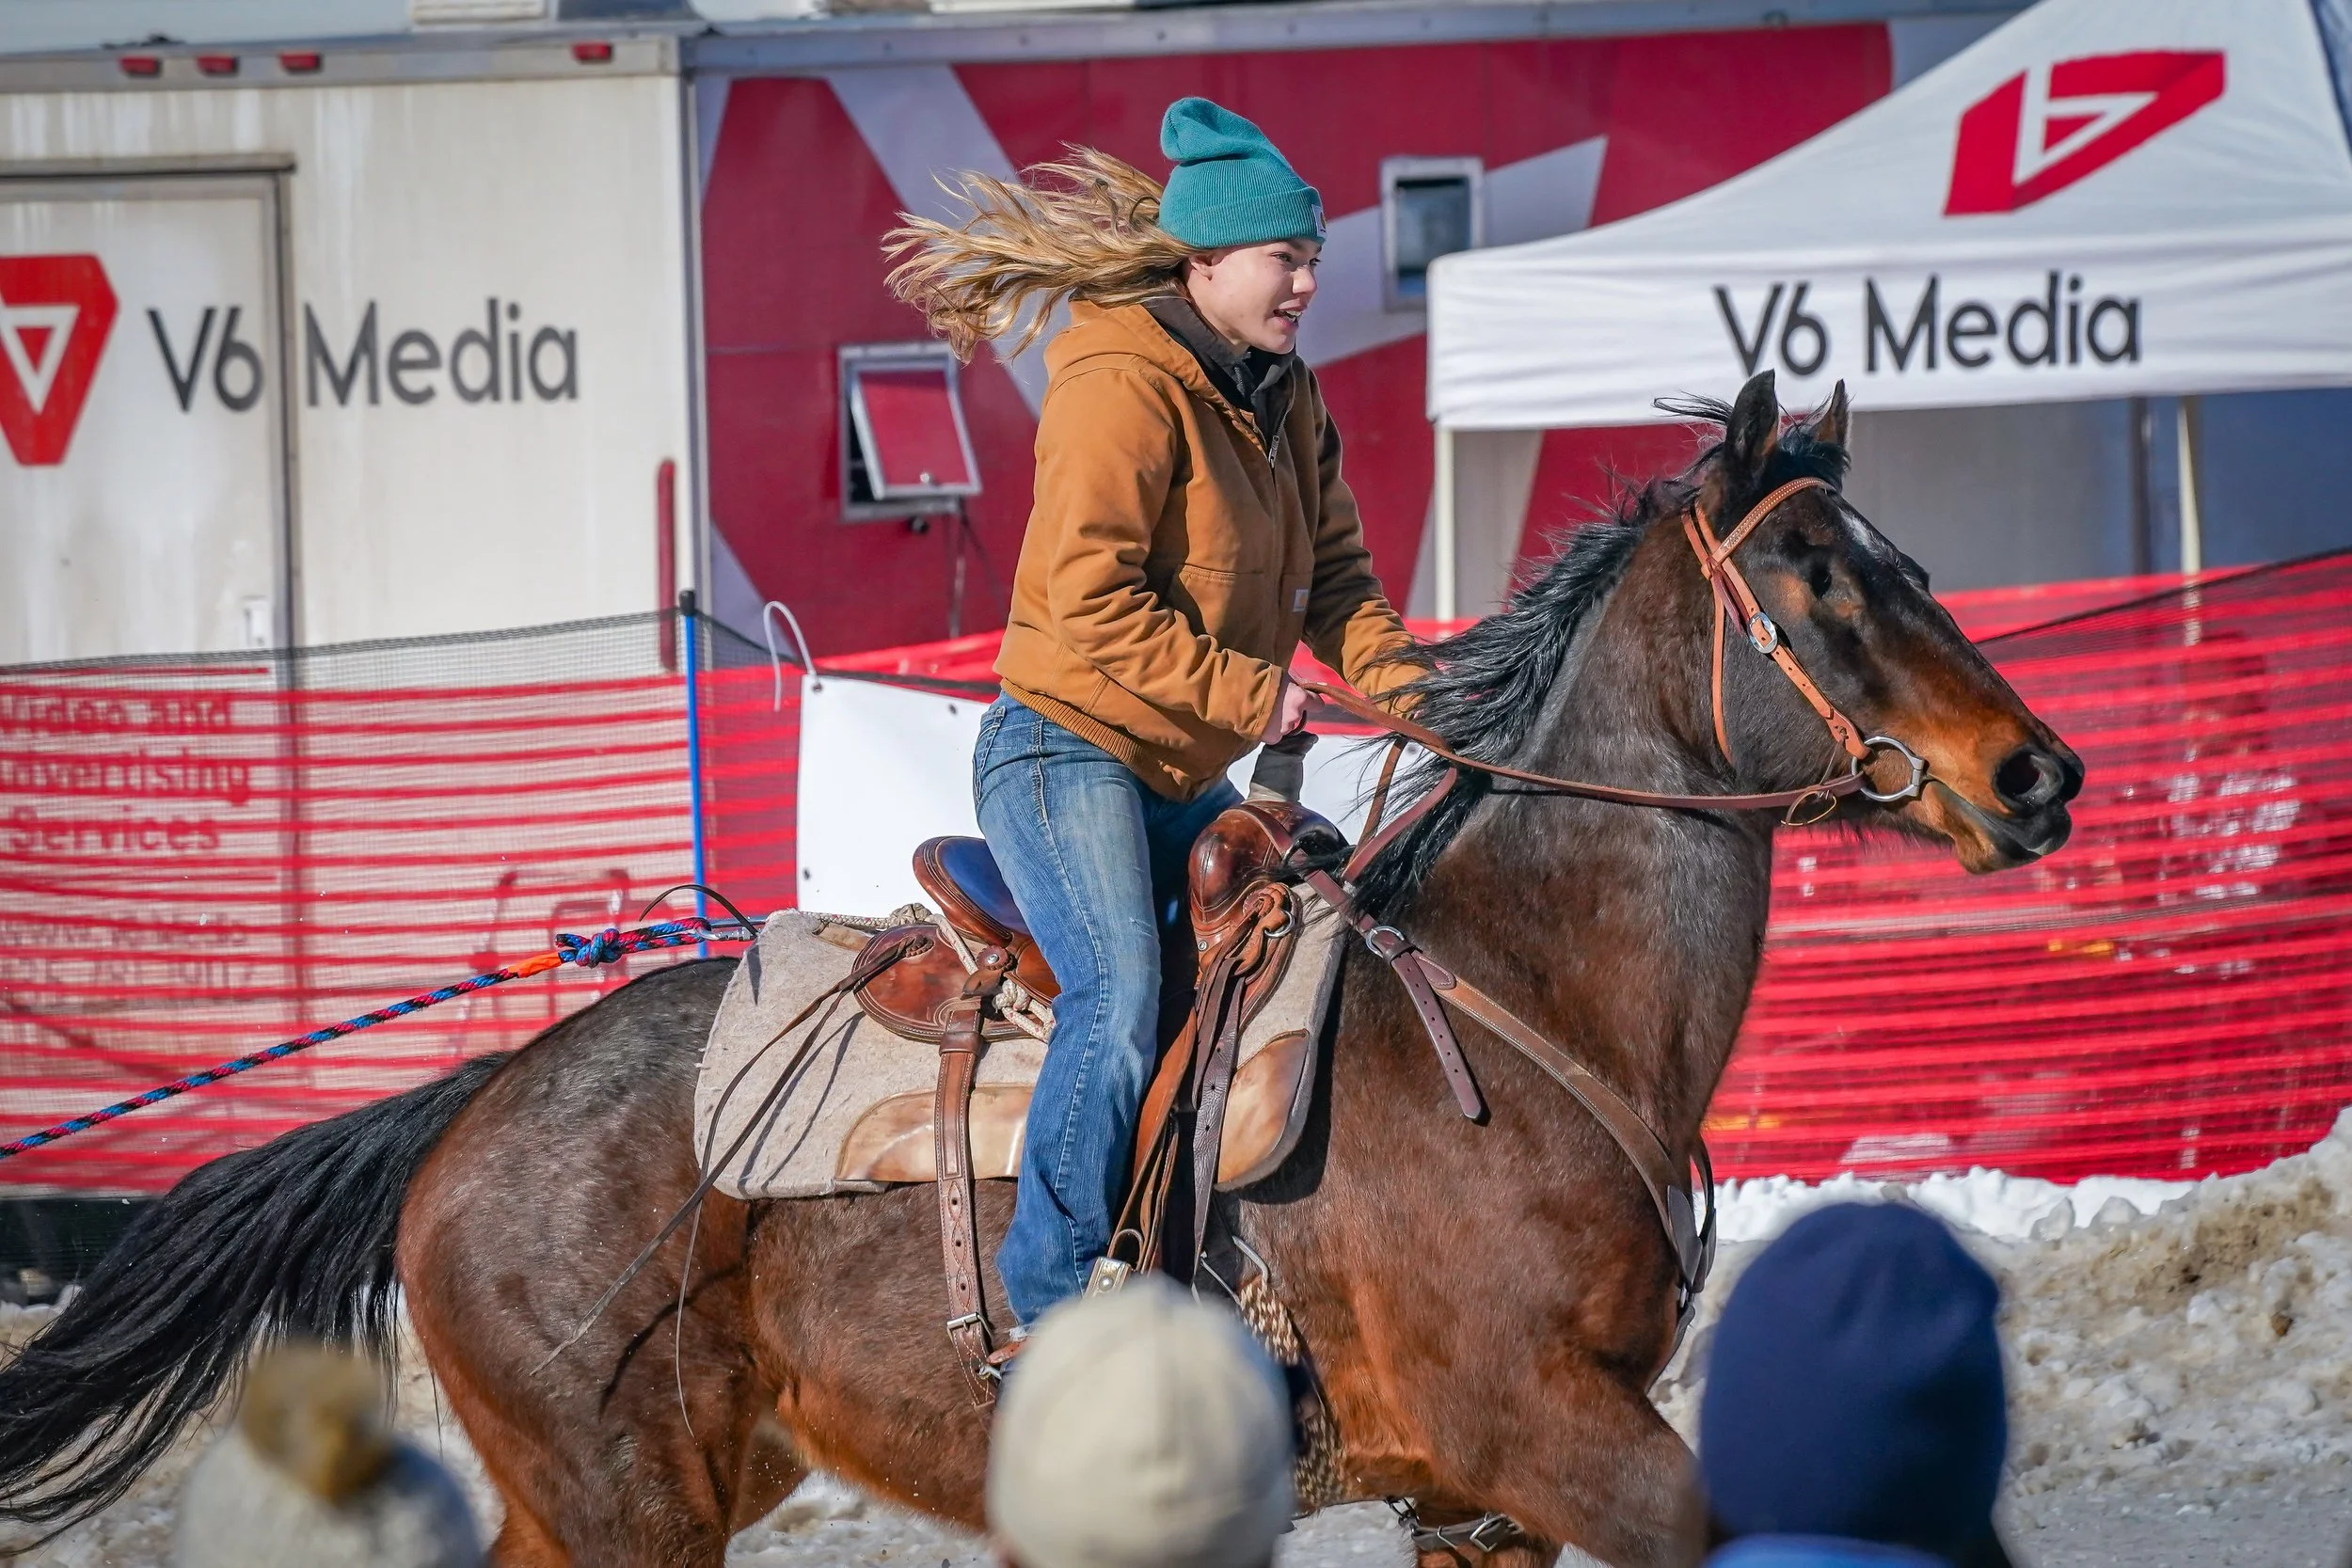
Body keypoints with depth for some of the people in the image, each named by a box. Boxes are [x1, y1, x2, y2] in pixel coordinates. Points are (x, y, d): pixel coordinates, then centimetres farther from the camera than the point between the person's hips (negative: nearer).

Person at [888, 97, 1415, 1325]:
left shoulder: (1284, 397, 11)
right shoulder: (1122, 387, -17)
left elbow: (1333, 577, 14)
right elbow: (1090, 599, -24)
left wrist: (1409, 688, -4)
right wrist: (1247, 692, -23)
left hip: (1184, 776, 10)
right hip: (1066, 749, -10)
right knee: (1122, 995, -26)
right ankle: (1053, 1293, -23)